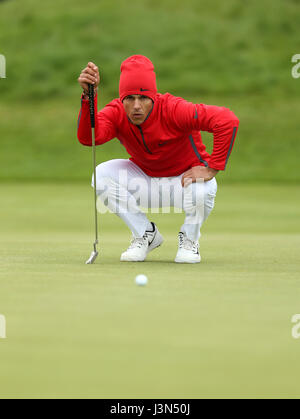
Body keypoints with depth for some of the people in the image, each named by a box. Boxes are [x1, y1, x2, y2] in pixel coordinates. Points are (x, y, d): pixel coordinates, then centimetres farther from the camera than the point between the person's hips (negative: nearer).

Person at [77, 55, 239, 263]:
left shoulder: (174, 109, -31)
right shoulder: (116, 113, -20)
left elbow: (228, 120, -38)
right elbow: (88, 137, -40)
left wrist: (211, 168, -35)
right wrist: (89, 96, -54)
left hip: (186, 177, -4)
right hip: (144, 180, 4)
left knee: (202, 190, -38)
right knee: (101, 175, -21)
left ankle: (189, 239, -3)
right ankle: (146, 235, -1)